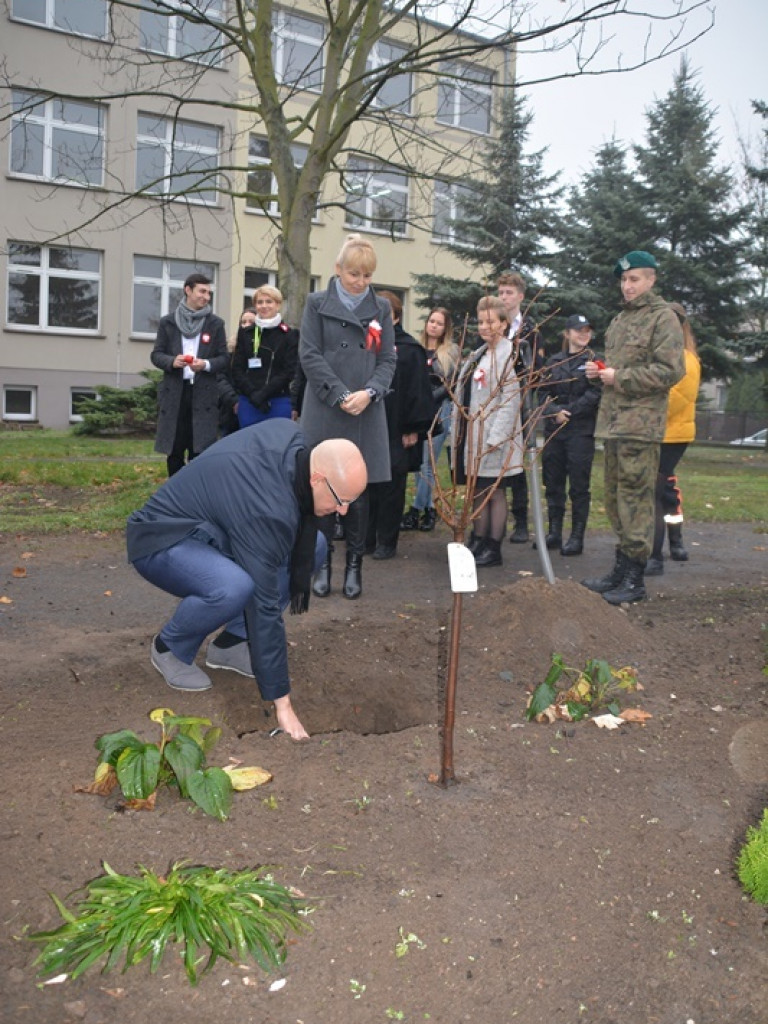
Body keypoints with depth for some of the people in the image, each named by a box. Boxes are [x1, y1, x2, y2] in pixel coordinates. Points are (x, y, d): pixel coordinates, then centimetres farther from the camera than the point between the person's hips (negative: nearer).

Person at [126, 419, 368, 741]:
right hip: (161, 542, -9)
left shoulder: (291, 436, -13)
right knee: (234, 588, -40)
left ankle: (231, 643, 5)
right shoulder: (267, 510, -35)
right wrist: (282, 702, -28)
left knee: (314, 547, 0)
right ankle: (170, 648, -6)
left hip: (209, 528, 9)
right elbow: (264, 605, -33)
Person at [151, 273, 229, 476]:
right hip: (174, 392, 1)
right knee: (173, 450, 6)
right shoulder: (168, 322, 8)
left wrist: (206, 364, -15)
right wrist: (172, 361, -14)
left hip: (204, 393, -1)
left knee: (200, 451, -2)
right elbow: (156, 355, 8)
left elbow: (224, 358, 6)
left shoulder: (215, 323, 8)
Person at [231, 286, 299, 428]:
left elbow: (289, 371, -3)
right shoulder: (245, 333, 12)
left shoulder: (289, 334, 3)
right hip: (248, 403, 3)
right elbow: (237, 368, 6)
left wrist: (263, 393, -12)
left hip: (278, 403, -2)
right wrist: (252, 394, -9)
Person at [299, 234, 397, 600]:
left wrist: (369, 393, -11)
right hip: (324, 412, -1)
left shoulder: (380, 308, 12)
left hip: (366, 415, 1)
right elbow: (310, 355, -2)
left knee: (359, 493, 2)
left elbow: (388, 359, 8)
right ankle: (323, 563, 13)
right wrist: (341, 395, -12)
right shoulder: (317, 304, 6)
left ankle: (354, 565, 13)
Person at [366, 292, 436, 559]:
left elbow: (418, 390, -7)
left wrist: (413, 428, -12)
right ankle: (365, 538, 19)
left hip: (395, 432, -4)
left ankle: (387, 542, 13)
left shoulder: (409, 349, -3)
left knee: (391, 488, 4)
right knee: (366, 485, 8)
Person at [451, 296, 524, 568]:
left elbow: (510, 400, -17)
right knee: (478, 492, 12)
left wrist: (495, 437, -21)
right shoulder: (478, 355, 16)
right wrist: (458, 430, 9)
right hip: (472, 436, 8)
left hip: (494, 438, -8)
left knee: (495, 493, 1)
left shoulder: (509, 354, -10)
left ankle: (493, 549, 9)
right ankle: (477, 543, 20)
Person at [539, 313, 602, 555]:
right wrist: (555, 412, -12)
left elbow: (594, 396, -8)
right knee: (553, 483, 8)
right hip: (553, 430, 4)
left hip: (581, 432, -4)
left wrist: (568, 412, -13)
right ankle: (554, 533, 19)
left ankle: (577, 537, 6)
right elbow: (544, 393, 6)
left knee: (579, 486, -1)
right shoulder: (554, 362, 13)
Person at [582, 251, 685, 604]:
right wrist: (600, 370, 9)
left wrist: (619, 377, -14)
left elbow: (671, 371, -14)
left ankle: (634, 578, 0)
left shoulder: (662, 318, -5)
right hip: (613, 421, 9)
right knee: (615, 498, 12)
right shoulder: (620, 319, 21)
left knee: (635, 499, -7)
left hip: (640, 424, -9)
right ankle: (620, 570, 21)